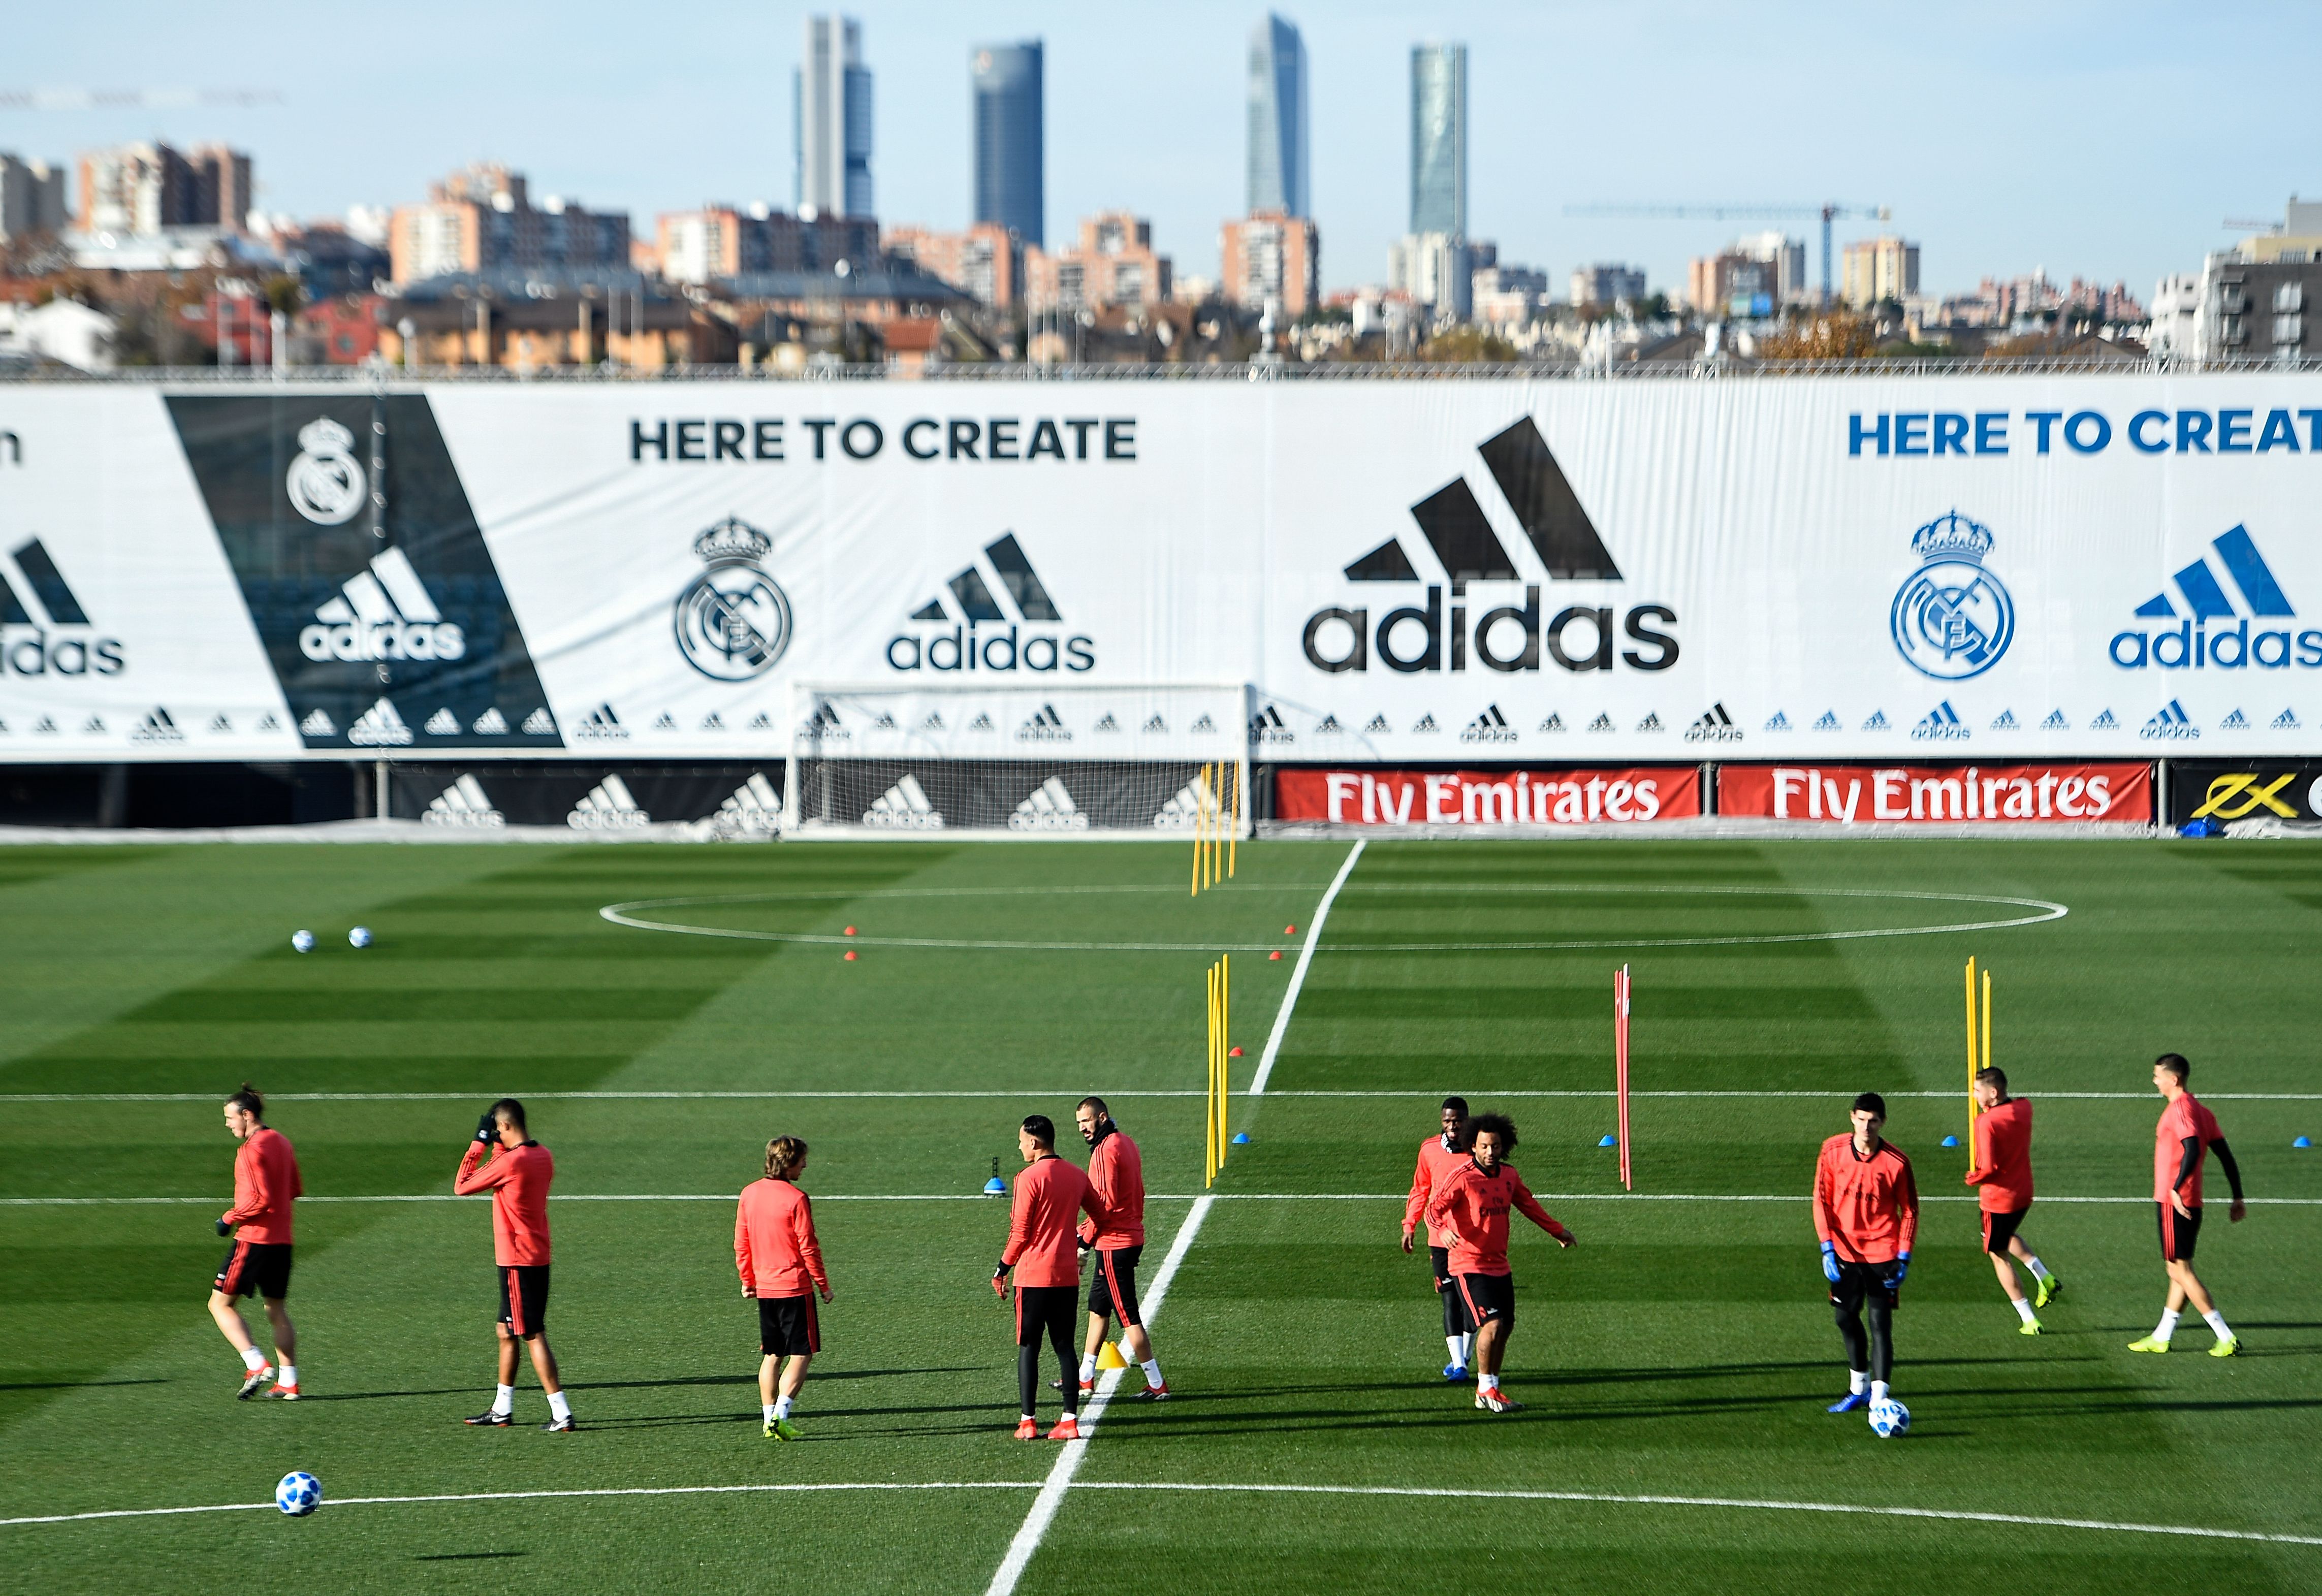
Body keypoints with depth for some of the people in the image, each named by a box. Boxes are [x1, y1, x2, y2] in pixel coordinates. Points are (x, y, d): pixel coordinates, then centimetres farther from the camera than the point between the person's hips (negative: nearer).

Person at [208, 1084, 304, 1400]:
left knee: (221, 1303, 0)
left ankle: (257, 1365, -13)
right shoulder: (281, 1142, 11)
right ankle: (288, 1382, 11)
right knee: (275, 1308, 16)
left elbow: (260, 1200, -21)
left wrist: (230, 1218, -10)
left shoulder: (252, 1150, -16)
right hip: (281, 1240, 9)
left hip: (253, 1239, -9)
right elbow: (295, 1189, 20)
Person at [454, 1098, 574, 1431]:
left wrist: (479, 1143, -5)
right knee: (507, 1332, 18)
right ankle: (502, 1410, 27)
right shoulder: (543, 1156, 8)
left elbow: (462, 1186, -10)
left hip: (518, 1262, -9)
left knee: (533, 1335, -6)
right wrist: (497, 1145, 15)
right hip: (538, 1257, 9)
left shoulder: (511, 1162, -20)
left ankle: (561, 1414, -9)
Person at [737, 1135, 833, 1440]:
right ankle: (780, 1416, -11)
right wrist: (823, 1285, -3)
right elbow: (808, 1248, -13)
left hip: (764, 1288, 6)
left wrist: (747, 1280, 20)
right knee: (803, 1354, 1)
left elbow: (741, 1243, 10)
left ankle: (770, 1419, 12)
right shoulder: (796, 1199, -15)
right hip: (795, 1286, -6)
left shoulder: (749, 1194, 4)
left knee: (771, 1355, 15)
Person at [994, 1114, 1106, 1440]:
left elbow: (1020, 1232, -12)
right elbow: (1101, 1217, 18)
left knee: (1028, 1348, 2)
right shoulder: (1076, 1175, 7)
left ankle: (1028, 1422, 0)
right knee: (1065, 1347, 9)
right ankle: (1070, 1419, 4)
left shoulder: (1030, 1177, -12)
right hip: (1067, 1276, 5)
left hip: (1033, 1275, -5)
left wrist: (1002, 1270, -1)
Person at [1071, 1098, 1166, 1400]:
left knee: (1128, 1317, -5)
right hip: (1131, 1237, 10)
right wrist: (1087, 1227, 14)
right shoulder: (1126, 1144, 13)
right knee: (1097, 1307, 18)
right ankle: (1085, 1380, 26)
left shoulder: (1106, 1150, -17)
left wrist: (1086, 1238, -11)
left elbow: (1106, 1201, -23)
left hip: (1114, 1244, -10)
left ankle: (1157, 1386, -2)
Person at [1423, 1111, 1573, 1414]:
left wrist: (1557, 1231, 33)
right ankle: (1487, 1389, -2)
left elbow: (1528, 1204, 25)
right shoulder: (1462, 1178, -13)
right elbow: (1435, 1207, -18)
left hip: (1499, 1265, 7)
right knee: (1492, 1325, -17)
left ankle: (1489, 1391, 23)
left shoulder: (1509, 1175, 8)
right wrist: (1443, 1228, -40)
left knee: (1505, 1327, 10)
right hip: (1469, 1265, -7)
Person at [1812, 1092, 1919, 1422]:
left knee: (1881, 1325, -8)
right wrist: (1827, 1247, -7)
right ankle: (1859, 1389, 34)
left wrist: (1904, 1258, -9)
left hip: (1882, 1255, -4)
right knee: (1847, 1319, 15)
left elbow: (1910, 1210, -3)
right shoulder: (1833, 1150, -5)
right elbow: (1822, 1199, 1)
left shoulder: (1896, 1162, -12)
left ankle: (1879, 1399, -11)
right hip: (1844, 1252, 4)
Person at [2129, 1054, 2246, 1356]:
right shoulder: (2201, 1111, 13)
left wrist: (2176, 1189, -31)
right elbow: (2225, 1155, 12)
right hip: (2190, 1204, 10)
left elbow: (2192, 1151, -30)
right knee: (2179, 1269, 15)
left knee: (2181, 1271, -5)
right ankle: (2160, 1338, 25)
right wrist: (2238, 1198, 14)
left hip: (2175, 1203, -10)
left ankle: (2227, 1339, -7)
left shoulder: (2180, 1110, -15)